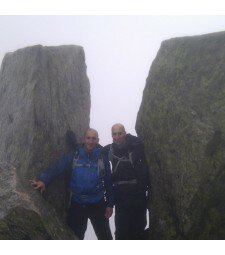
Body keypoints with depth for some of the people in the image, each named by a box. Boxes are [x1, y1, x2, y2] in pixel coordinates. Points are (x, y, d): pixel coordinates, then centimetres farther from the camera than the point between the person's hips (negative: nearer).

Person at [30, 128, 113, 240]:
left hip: (98, 204, 0)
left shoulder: (102, 158, -3)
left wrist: (110, 204, -2)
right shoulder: (74, 156, -4)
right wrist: (43, 180, -32)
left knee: (105, 237, 8)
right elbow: (57, 167, -16)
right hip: (77, 204, 1)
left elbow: (108, 182, 0)